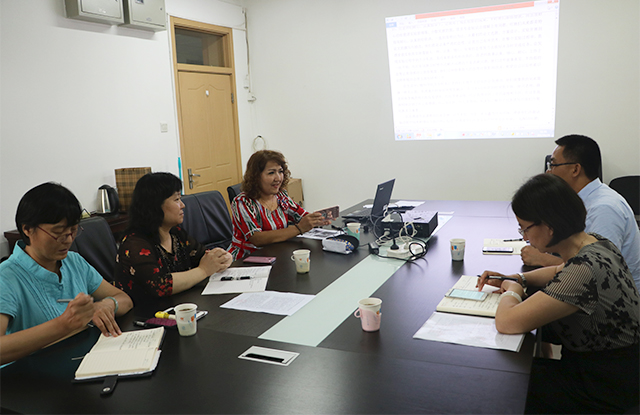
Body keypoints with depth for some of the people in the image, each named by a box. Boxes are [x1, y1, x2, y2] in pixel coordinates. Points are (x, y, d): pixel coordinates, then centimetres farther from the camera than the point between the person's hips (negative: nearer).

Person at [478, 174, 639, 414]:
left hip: (604, 388, -8)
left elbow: (506, 322, -35)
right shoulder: (594, 242, -5)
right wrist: (516, 278, 4)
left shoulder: (585, 270, -34)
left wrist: (512, 292, -13)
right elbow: (561, 272, 19)